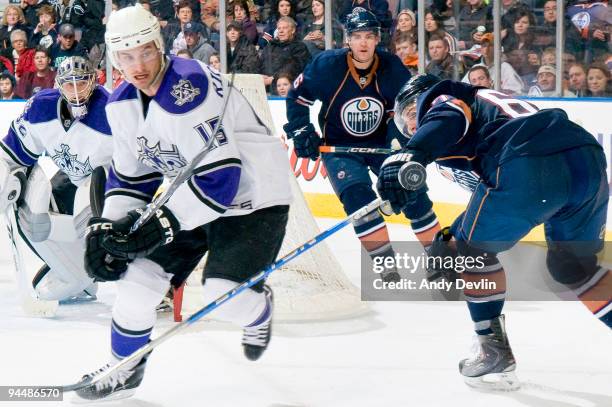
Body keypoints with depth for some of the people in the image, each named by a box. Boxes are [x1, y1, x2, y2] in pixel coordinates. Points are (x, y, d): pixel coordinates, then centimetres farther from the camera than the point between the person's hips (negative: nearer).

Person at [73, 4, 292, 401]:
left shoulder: (188, 90, -30)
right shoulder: (123, 104, -2)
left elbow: (220, 178, -32)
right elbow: (129, 176, 11)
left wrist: (162, 224, -31)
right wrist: (106, 228, -2)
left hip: (254, 193, -8)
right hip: (192, 190, 8)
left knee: (224, 293, -19)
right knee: (141, 271, -1)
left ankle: (259, 310, 19)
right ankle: (124, 369, 20)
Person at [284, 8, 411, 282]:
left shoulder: (392, 68, -13)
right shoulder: (327, 65, -18)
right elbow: (297, 97, -5)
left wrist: (399, 138, -20)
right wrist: (301, 132, -11)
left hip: (380, 143, 2)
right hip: (339, 146, -2)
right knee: (357, 196, -23)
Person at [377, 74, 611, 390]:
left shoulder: (436, 98, 18)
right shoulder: (483, 111, 41)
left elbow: (445, 120, -9)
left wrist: (406, 157, -24)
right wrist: (450, 236, 48)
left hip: (533, 168, -8)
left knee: (475, 250, 14)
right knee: (572, 266, 27)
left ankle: (494, 351, 18)